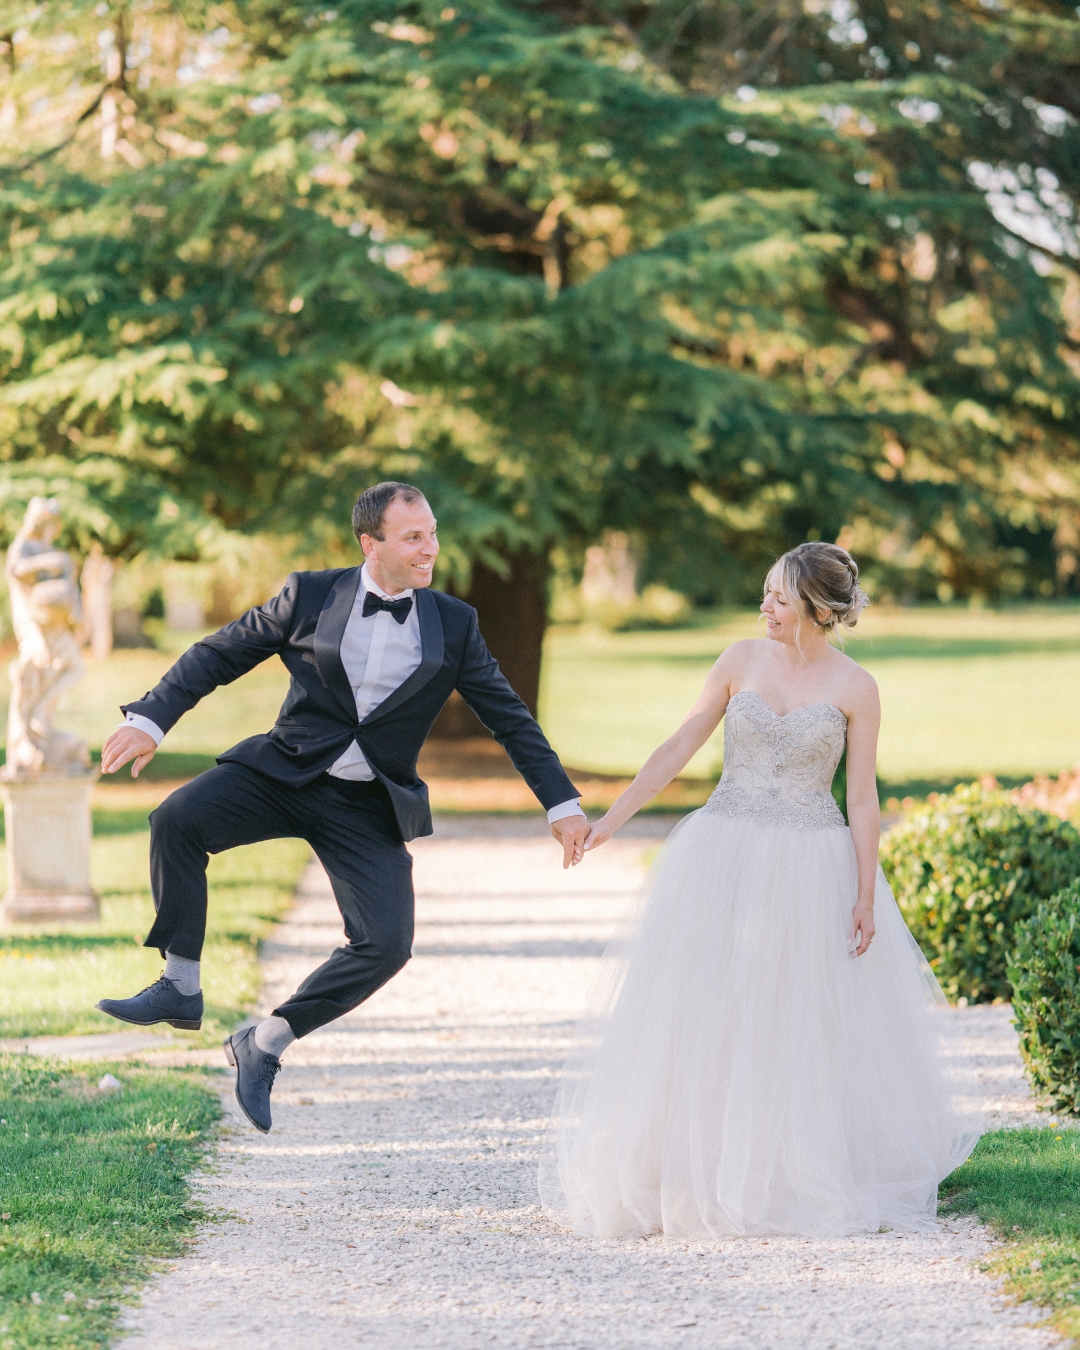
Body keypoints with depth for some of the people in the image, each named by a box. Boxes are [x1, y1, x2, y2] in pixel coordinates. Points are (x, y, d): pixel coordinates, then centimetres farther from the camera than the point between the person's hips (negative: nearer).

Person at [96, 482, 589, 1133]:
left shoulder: (454, 624, 1)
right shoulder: (311, 596, -2)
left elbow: (510, 718, 8)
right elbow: (219, 654, 2)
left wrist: (563, 804, 5)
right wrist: (151, 718, -10)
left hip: (367, 808, 1)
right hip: (283, 774, -1)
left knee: (387, 943, -18)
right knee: (177, 819, -27)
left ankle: (266, 1044, 0)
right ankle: (181, 988, -12)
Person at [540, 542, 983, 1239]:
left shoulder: (854, 687, -4)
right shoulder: (743, 660, 2)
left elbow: (862, 799, -3)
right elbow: (679, 749, 5)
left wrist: (866, 898, -7)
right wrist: (609, 821, 0)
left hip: (811, 869, -3)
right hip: (724, 861, 3)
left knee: (808, 1025, 1)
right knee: (703, 1018, 1)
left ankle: (807, 1183, 14)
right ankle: (702, 1176, 9)